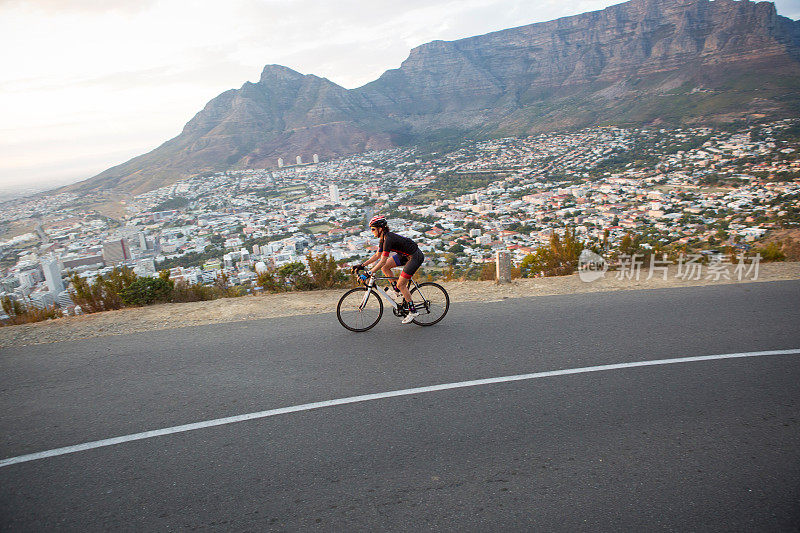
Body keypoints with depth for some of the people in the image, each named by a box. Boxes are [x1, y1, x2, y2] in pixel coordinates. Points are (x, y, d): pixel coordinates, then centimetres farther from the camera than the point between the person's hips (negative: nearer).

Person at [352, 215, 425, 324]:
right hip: (405, 255, 9)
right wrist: (362, 265, 6)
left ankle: (413, 311, 3)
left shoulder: (389, 239, -26)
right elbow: (377, 256, 11)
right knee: (385, 267, 1)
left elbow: (382, 261, -28)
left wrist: (369, 273, -29)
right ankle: (398, 292, 12)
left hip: (415, 257, -9)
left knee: (400, 284, -9)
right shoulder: (383, 238, 3)